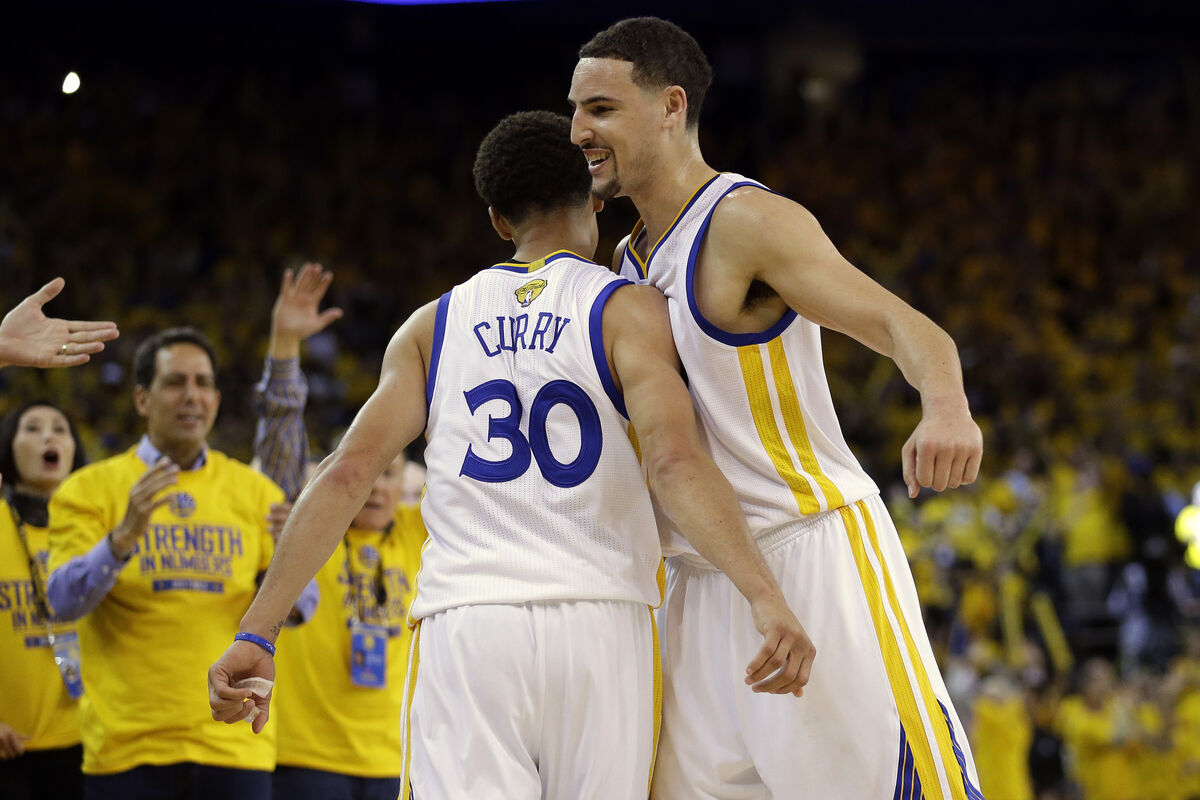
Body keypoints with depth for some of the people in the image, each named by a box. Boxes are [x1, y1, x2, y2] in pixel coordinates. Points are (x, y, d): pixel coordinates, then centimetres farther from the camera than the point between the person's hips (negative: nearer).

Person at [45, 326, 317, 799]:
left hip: (234, 741, 2)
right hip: (127, 746, -2)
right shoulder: (90, 489, 4)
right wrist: (123, 537, -24)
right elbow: (64, 601, -8)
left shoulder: (254, 492, 12)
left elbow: (300, 608, 7)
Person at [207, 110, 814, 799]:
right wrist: (767, 599, -19)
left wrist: (257, 633, 3)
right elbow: (676, 461, -11)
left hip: (463, 623, 2)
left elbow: (347, 474, 6)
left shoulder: (433, 326, 16)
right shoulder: (628, 309, 6)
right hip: (597, 623, -1)